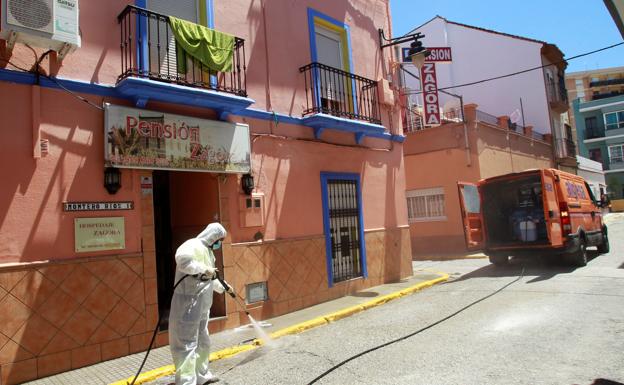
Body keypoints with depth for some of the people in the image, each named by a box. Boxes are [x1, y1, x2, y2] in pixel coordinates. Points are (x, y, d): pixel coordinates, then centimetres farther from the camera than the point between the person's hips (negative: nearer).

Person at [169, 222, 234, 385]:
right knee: (187, 344, -5)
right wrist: (203, 269, -31)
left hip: (201, 306, 10)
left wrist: (223, 287, 38)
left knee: (203, 343, 20)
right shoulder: (193, 245, -15)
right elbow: (182, 259, -38)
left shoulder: (207, 251, 17)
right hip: (188, 305, -10)